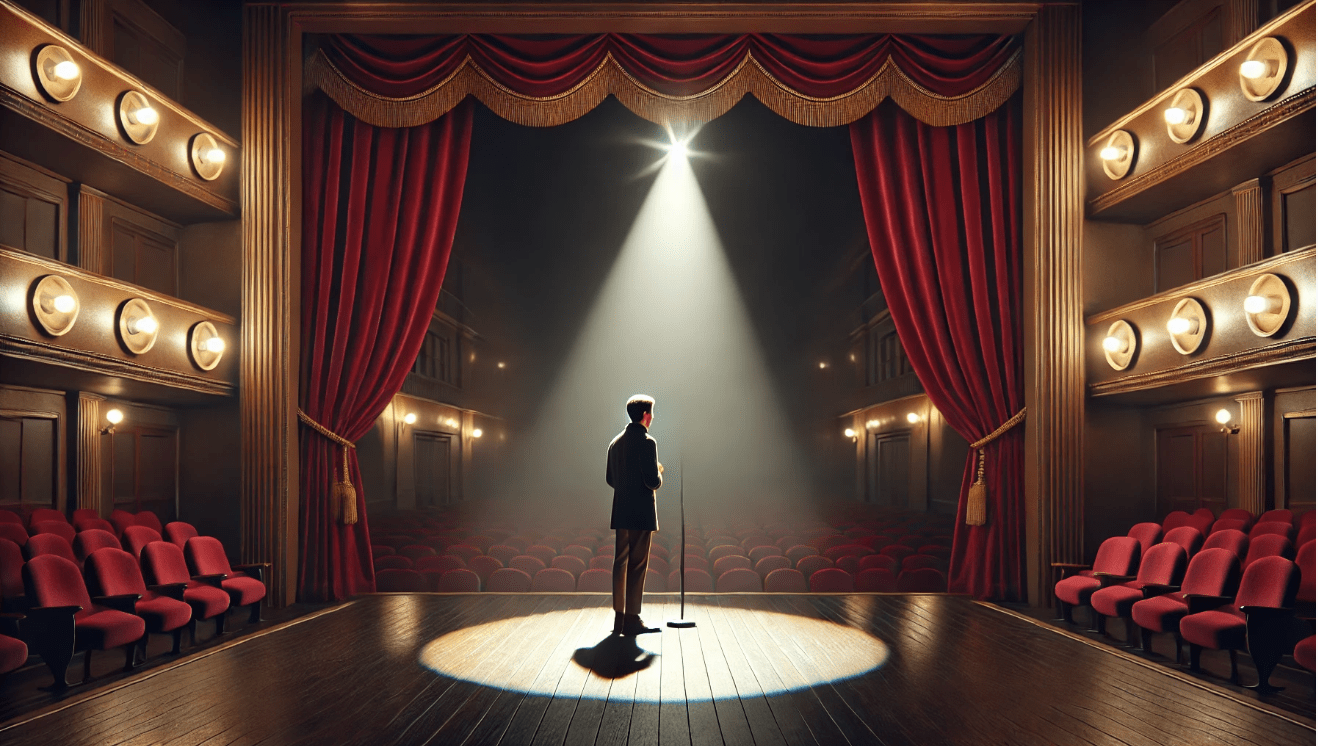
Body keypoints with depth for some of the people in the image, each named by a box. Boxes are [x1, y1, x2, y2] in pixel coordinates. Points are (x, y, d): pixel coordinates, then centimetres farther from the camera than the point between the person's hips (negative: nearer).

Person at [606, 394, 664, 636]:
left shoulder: (616, 442, 11)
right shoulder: (647, 442, -13)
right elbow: (653, 481, -18)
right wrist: (659, 474, 2)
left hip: (620, 513, 7)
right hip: (641, 513, -7)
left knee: (620, 564, 11)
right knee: (637, 566, -2)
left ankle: (619, 618, 16)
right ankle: (631, 619, 2)